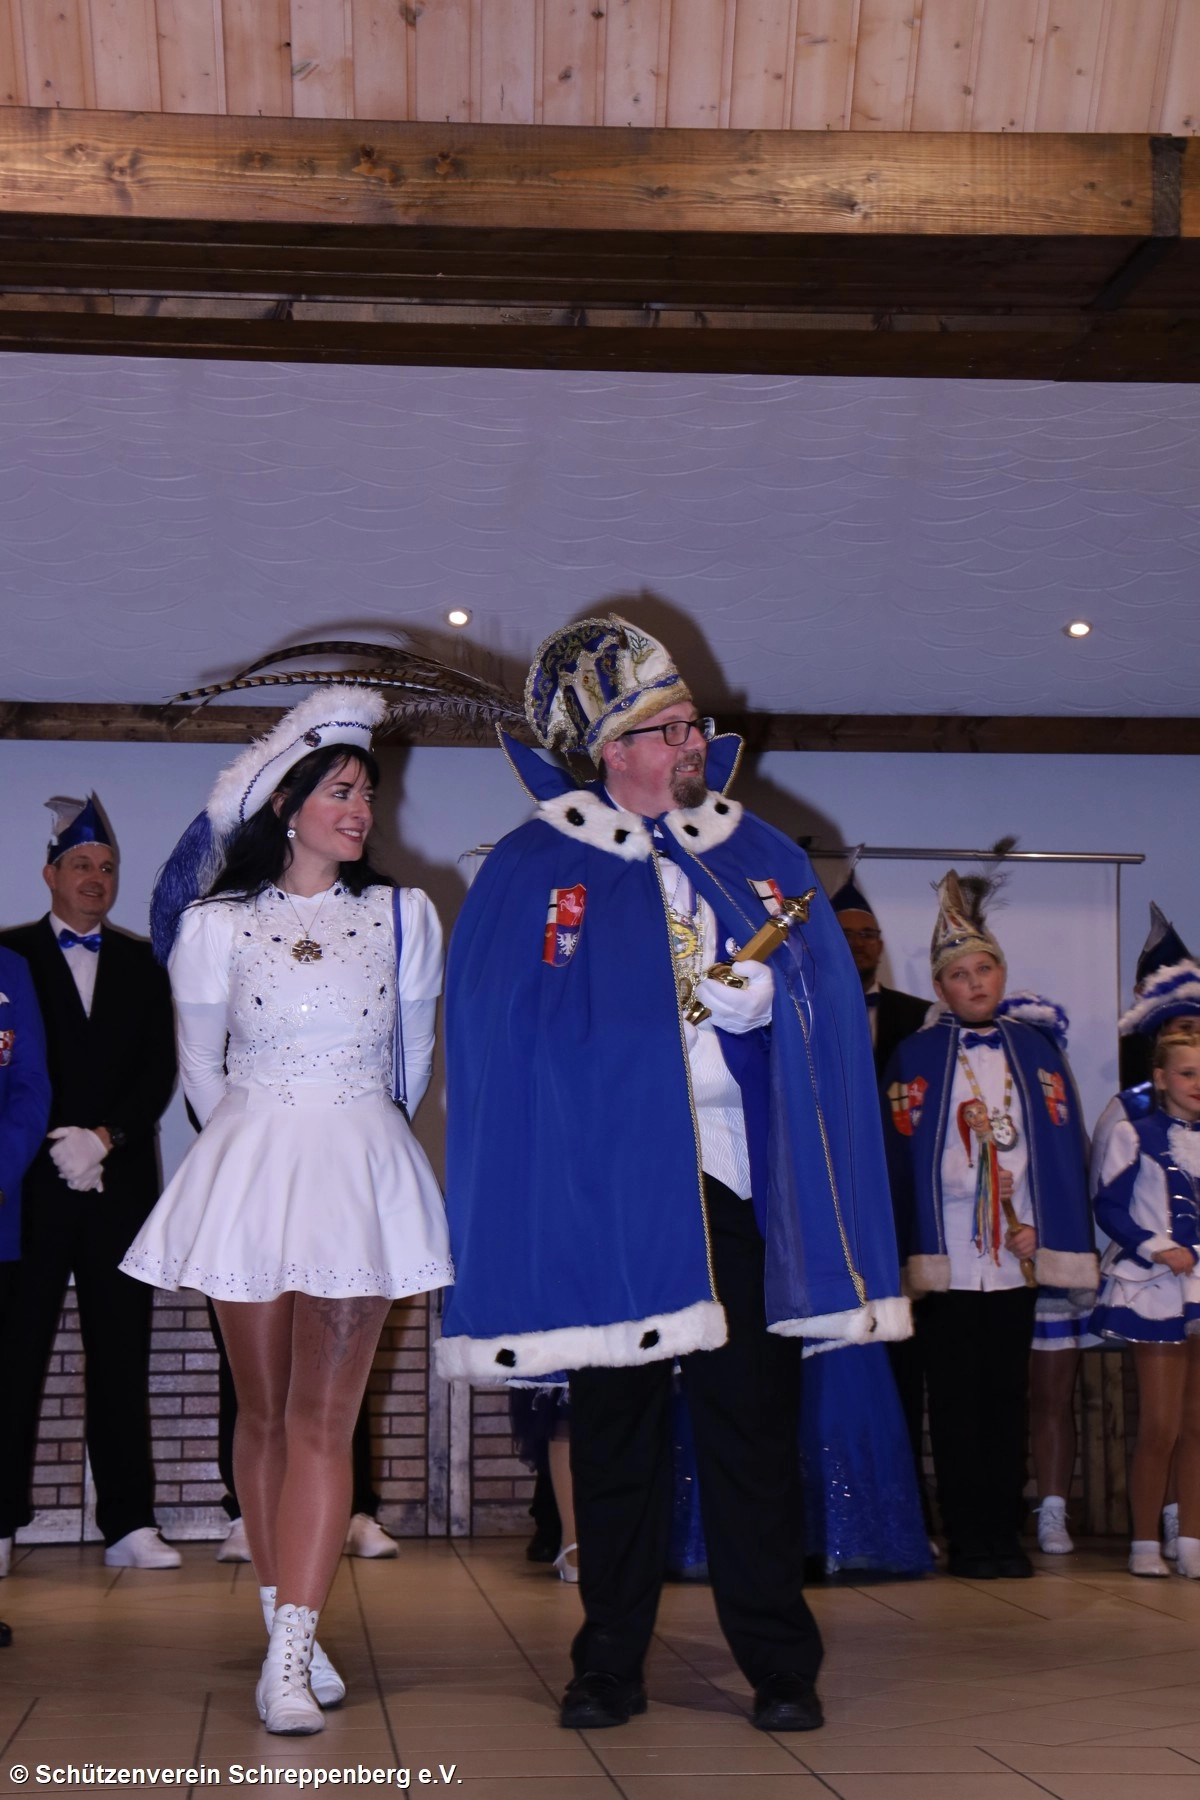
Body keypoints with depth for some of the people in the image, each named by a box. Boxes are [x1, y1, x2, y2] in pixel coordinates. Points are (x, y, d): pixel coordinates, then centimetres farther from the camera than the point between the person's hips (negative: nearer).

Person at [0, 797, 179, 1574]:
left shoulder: (141, 964, 15)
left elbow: (160, 1072, 7)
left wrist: (104, 1138, -7)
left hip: (121, 1183, 3)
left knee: (122, 1358, 3)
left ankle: (130, 1524, 6)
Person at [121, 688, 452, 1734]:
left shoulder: (403, 915, 6)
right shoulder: (216, 924, 2)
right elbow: (201, 1069, 12)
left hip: (363, 1172, 0)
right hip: (251, 1168, 0)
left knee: (324, 1418, -5)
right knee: (264, 1412, 5)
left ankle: (291, 1653, -9)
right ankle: (288, 1626, 15)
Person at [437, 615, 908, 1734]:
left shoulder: (761, 855, 14)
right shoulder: (536, 867, 5)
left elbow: (825, 1000, 10)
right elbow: (500, 1023, -2)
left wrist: (760, 994, -10)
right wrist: (680, 1010, -5)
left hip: (739, 1179, 2)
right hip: (607, 1185, -2)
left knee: (754, 1423, 1)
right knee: (614, 1425, 4)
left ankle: (779, 1665, 9)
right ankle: (610, 1666, 14)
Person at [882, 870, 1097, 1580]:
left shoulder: (1037, 1050, 9)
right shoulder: (915, 1057, 4)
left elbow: (1063, 1145, 6)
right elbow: (900, 1152, 0)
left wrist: (1040, 1227, -6)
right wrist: (911, 1247, -9)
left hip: (1017, 1252, 2)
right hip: (945, 1253, -2)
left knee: (1008, 1393, 6)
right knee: (956, 1396, 2)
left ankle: (1006, 1532, 13)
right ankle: (967, 1539, 7)